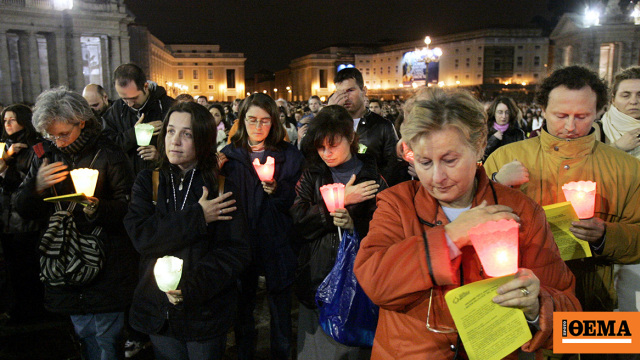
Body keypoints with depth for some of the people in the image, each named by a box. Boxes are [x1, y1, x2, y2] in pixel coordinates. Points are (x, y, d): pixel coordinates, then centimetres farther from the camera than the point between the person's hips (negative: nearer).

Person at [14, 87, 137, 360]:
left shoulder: (108, 154, -7)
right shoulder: (44, 155, 7)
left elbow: (128, 205, -9)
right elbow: (23, 210, 7)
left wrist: (98, 207, -27)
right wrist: (37, 187, -13)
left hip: (105, 265, -4)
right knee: (84, 337, 15)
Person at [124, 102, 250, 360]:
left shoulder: (222, 188, -7)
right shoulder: (148, 182, 1)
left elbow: (235, 251, -11)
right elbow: (141, 236, -13)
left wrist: (192, 286, -24)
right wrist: (197, 216, -20)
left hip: (206, 312, -2)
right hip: (158, 311, 2)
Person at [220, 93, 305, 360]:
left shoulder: (289, 155, 0)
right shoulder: (229, 155, 5)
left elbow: (296, 202, -5)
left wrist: (276, 189, -22)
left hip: (276, 245, -1)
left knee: (280, 308, 8)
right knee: (242, 308, 15)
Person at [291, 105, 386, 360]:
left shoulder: (372, 178, -2)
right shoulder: (311, 175, 6)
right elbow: (298, 219, -8)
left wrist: (355, 225, -22)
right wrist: (341, 200, -13)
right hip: (316, 278, 3)